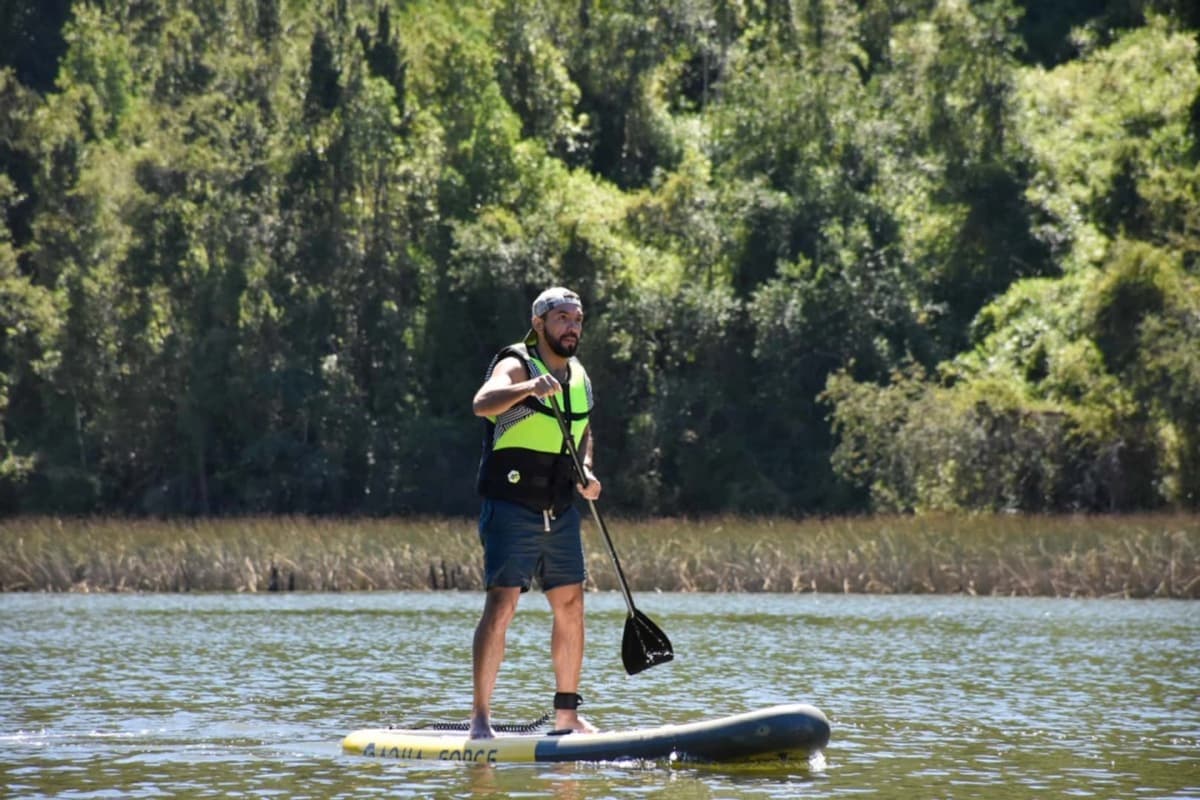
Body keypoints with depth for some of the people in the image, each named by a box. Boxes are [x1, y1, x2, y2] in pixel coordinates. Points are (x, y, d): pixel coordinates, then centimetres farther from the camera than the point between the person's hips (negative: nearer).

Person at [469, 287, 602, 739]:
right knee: (502, 604, -15)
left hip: (559, 513, 7)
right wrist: (530, 388, -49)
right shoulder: (516, 366, -10)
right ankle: (480, 718, -16)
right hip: (511, 509, -7)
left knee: (571, 606, 9)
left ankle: (567, 712, 22)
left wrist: (585, 472, 9)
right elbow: (482, 403, -31)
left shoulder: (579, 378, 13)